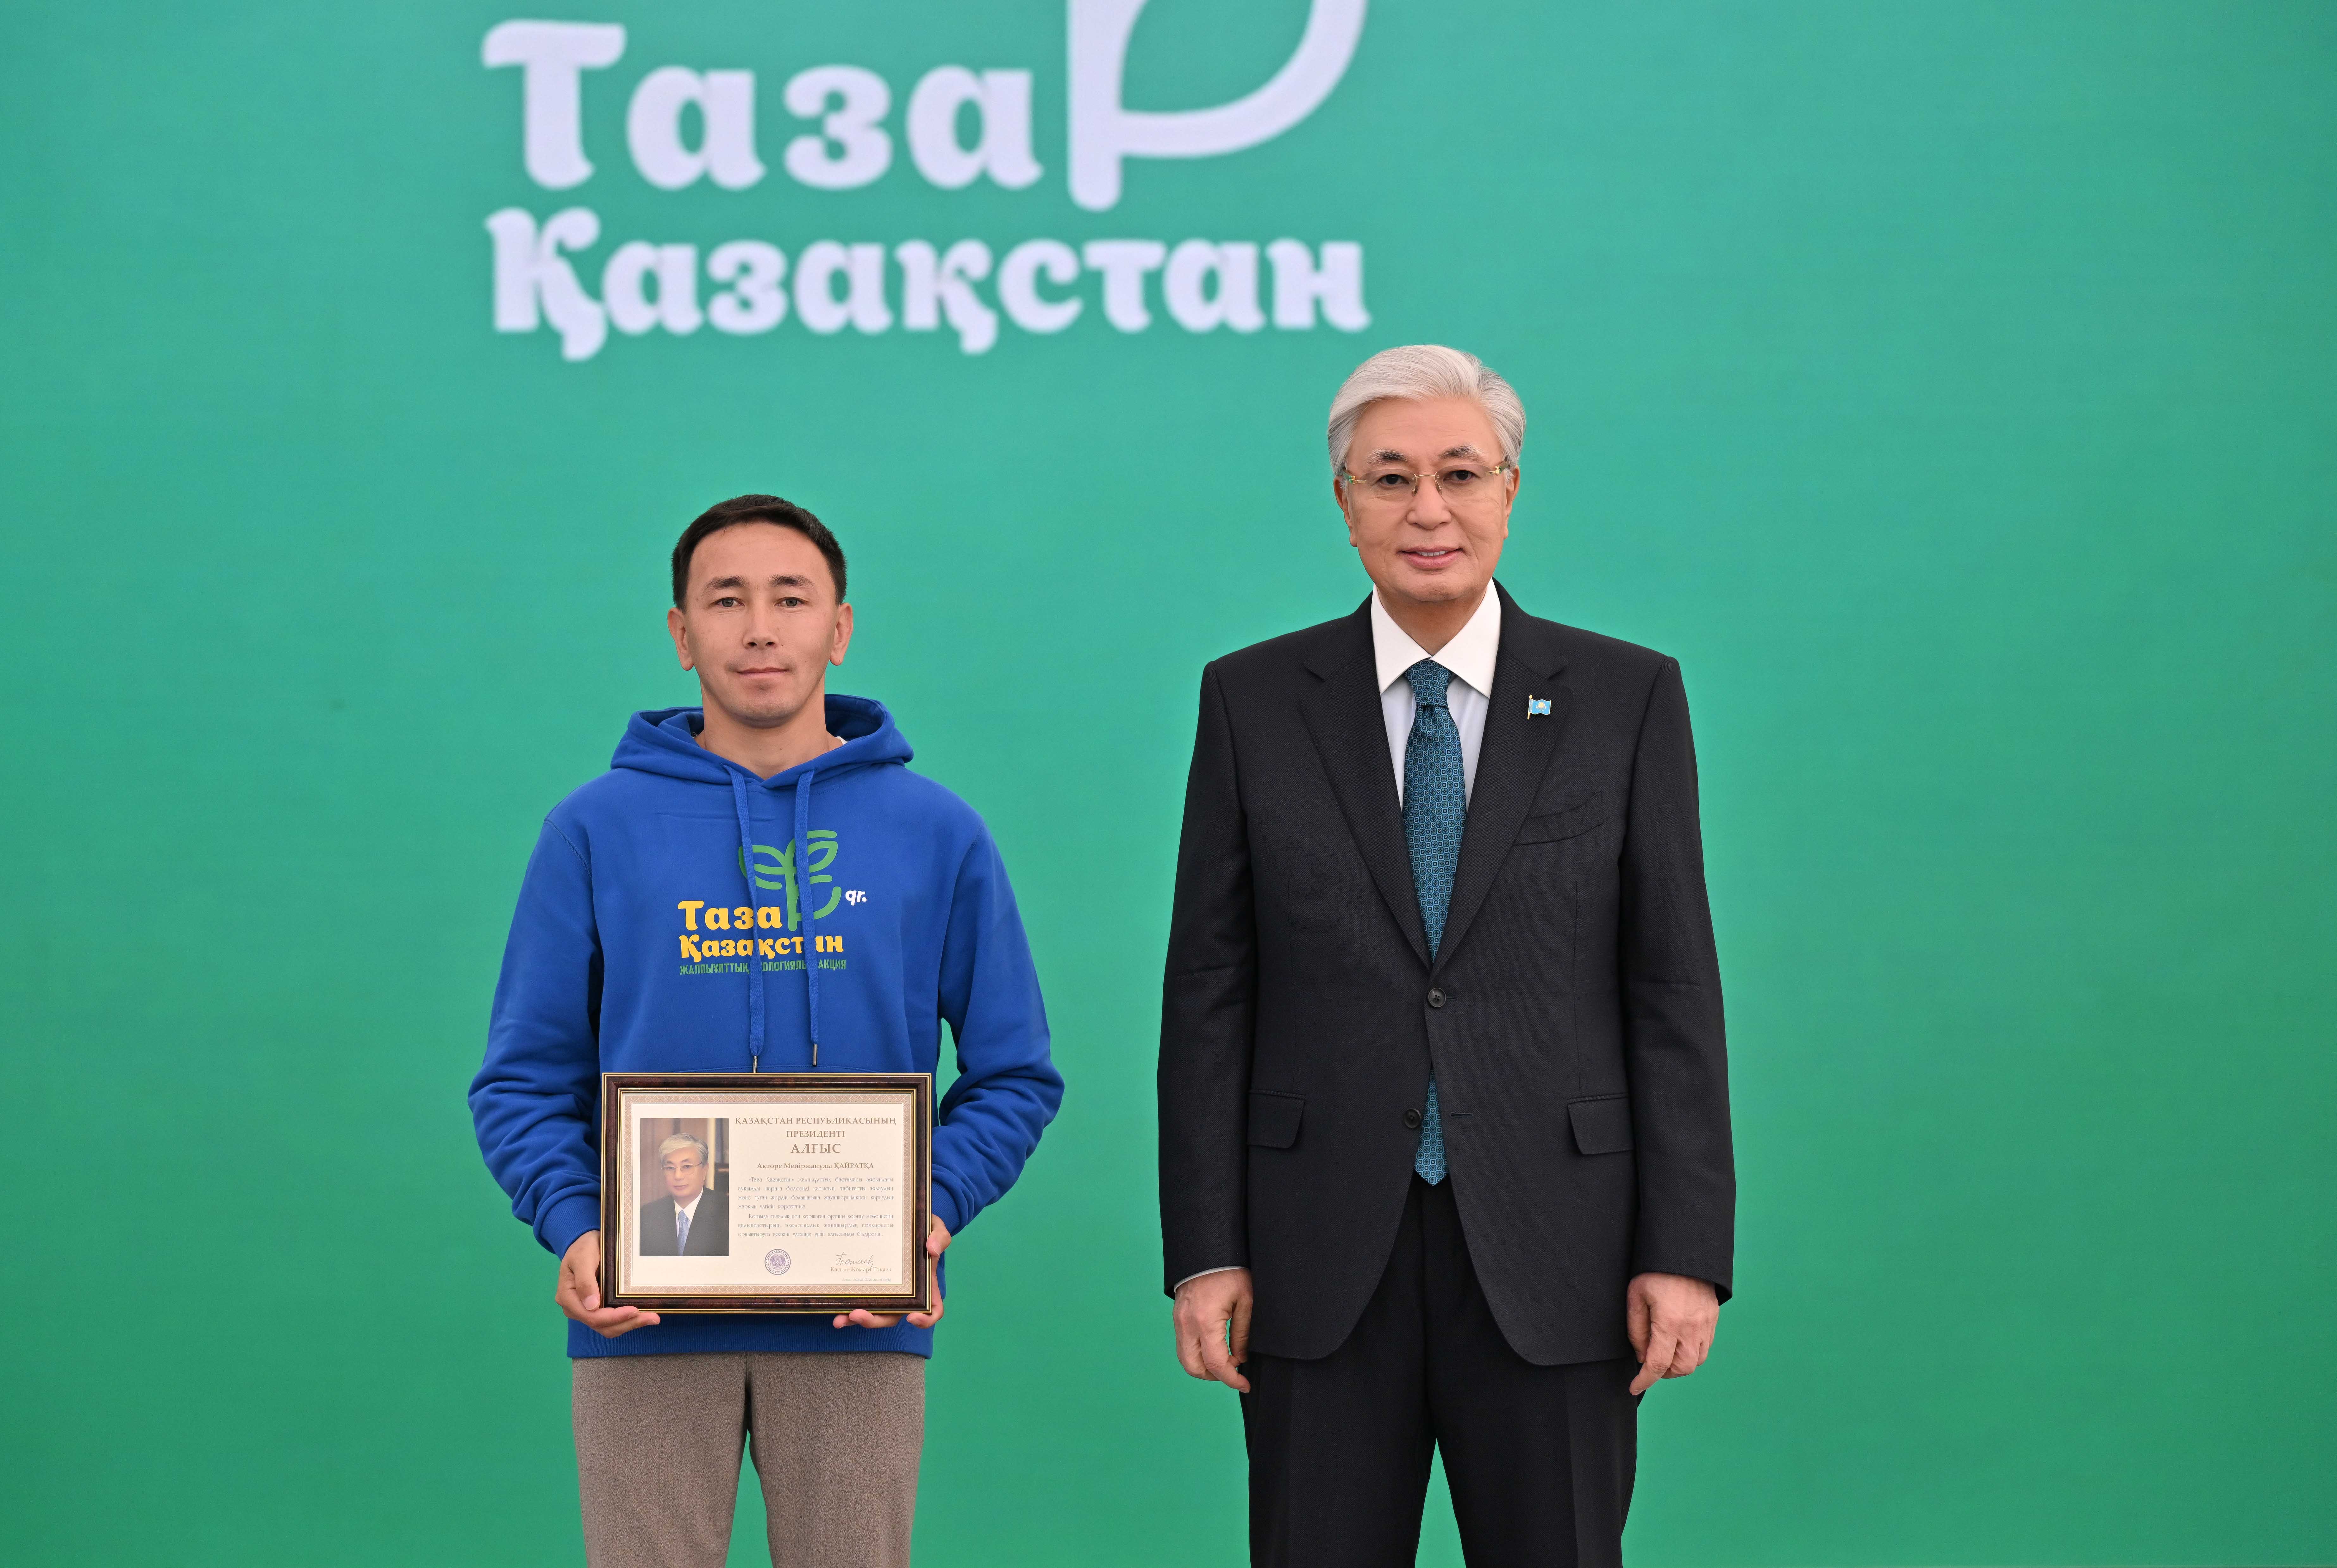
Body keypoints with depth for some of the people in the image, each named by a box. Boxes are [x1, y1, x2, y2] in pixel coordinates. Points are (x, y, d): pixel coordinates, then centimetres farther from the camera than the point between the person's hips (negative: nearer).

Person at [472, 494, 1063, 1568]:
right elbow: (525, 1079, 5)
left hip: (859, 1324, 1)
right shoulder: (599, 832, 5)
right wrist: (573, 1229, -12)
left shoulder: (936, 835, 6)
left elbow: (1014, 1075, 7)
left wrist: (932, 1208, -10)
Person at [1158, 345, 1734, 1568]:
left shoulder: (1625, 699, 3)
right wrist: (1203, 1252, -2)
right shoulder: (1254, 701, 5)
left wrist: (1686, 1252, -5)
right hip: (1325, 1267, 1)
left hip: (1548, 1262, 0)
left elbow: (1675, 987, 1)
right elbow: (1209, 992, 4)